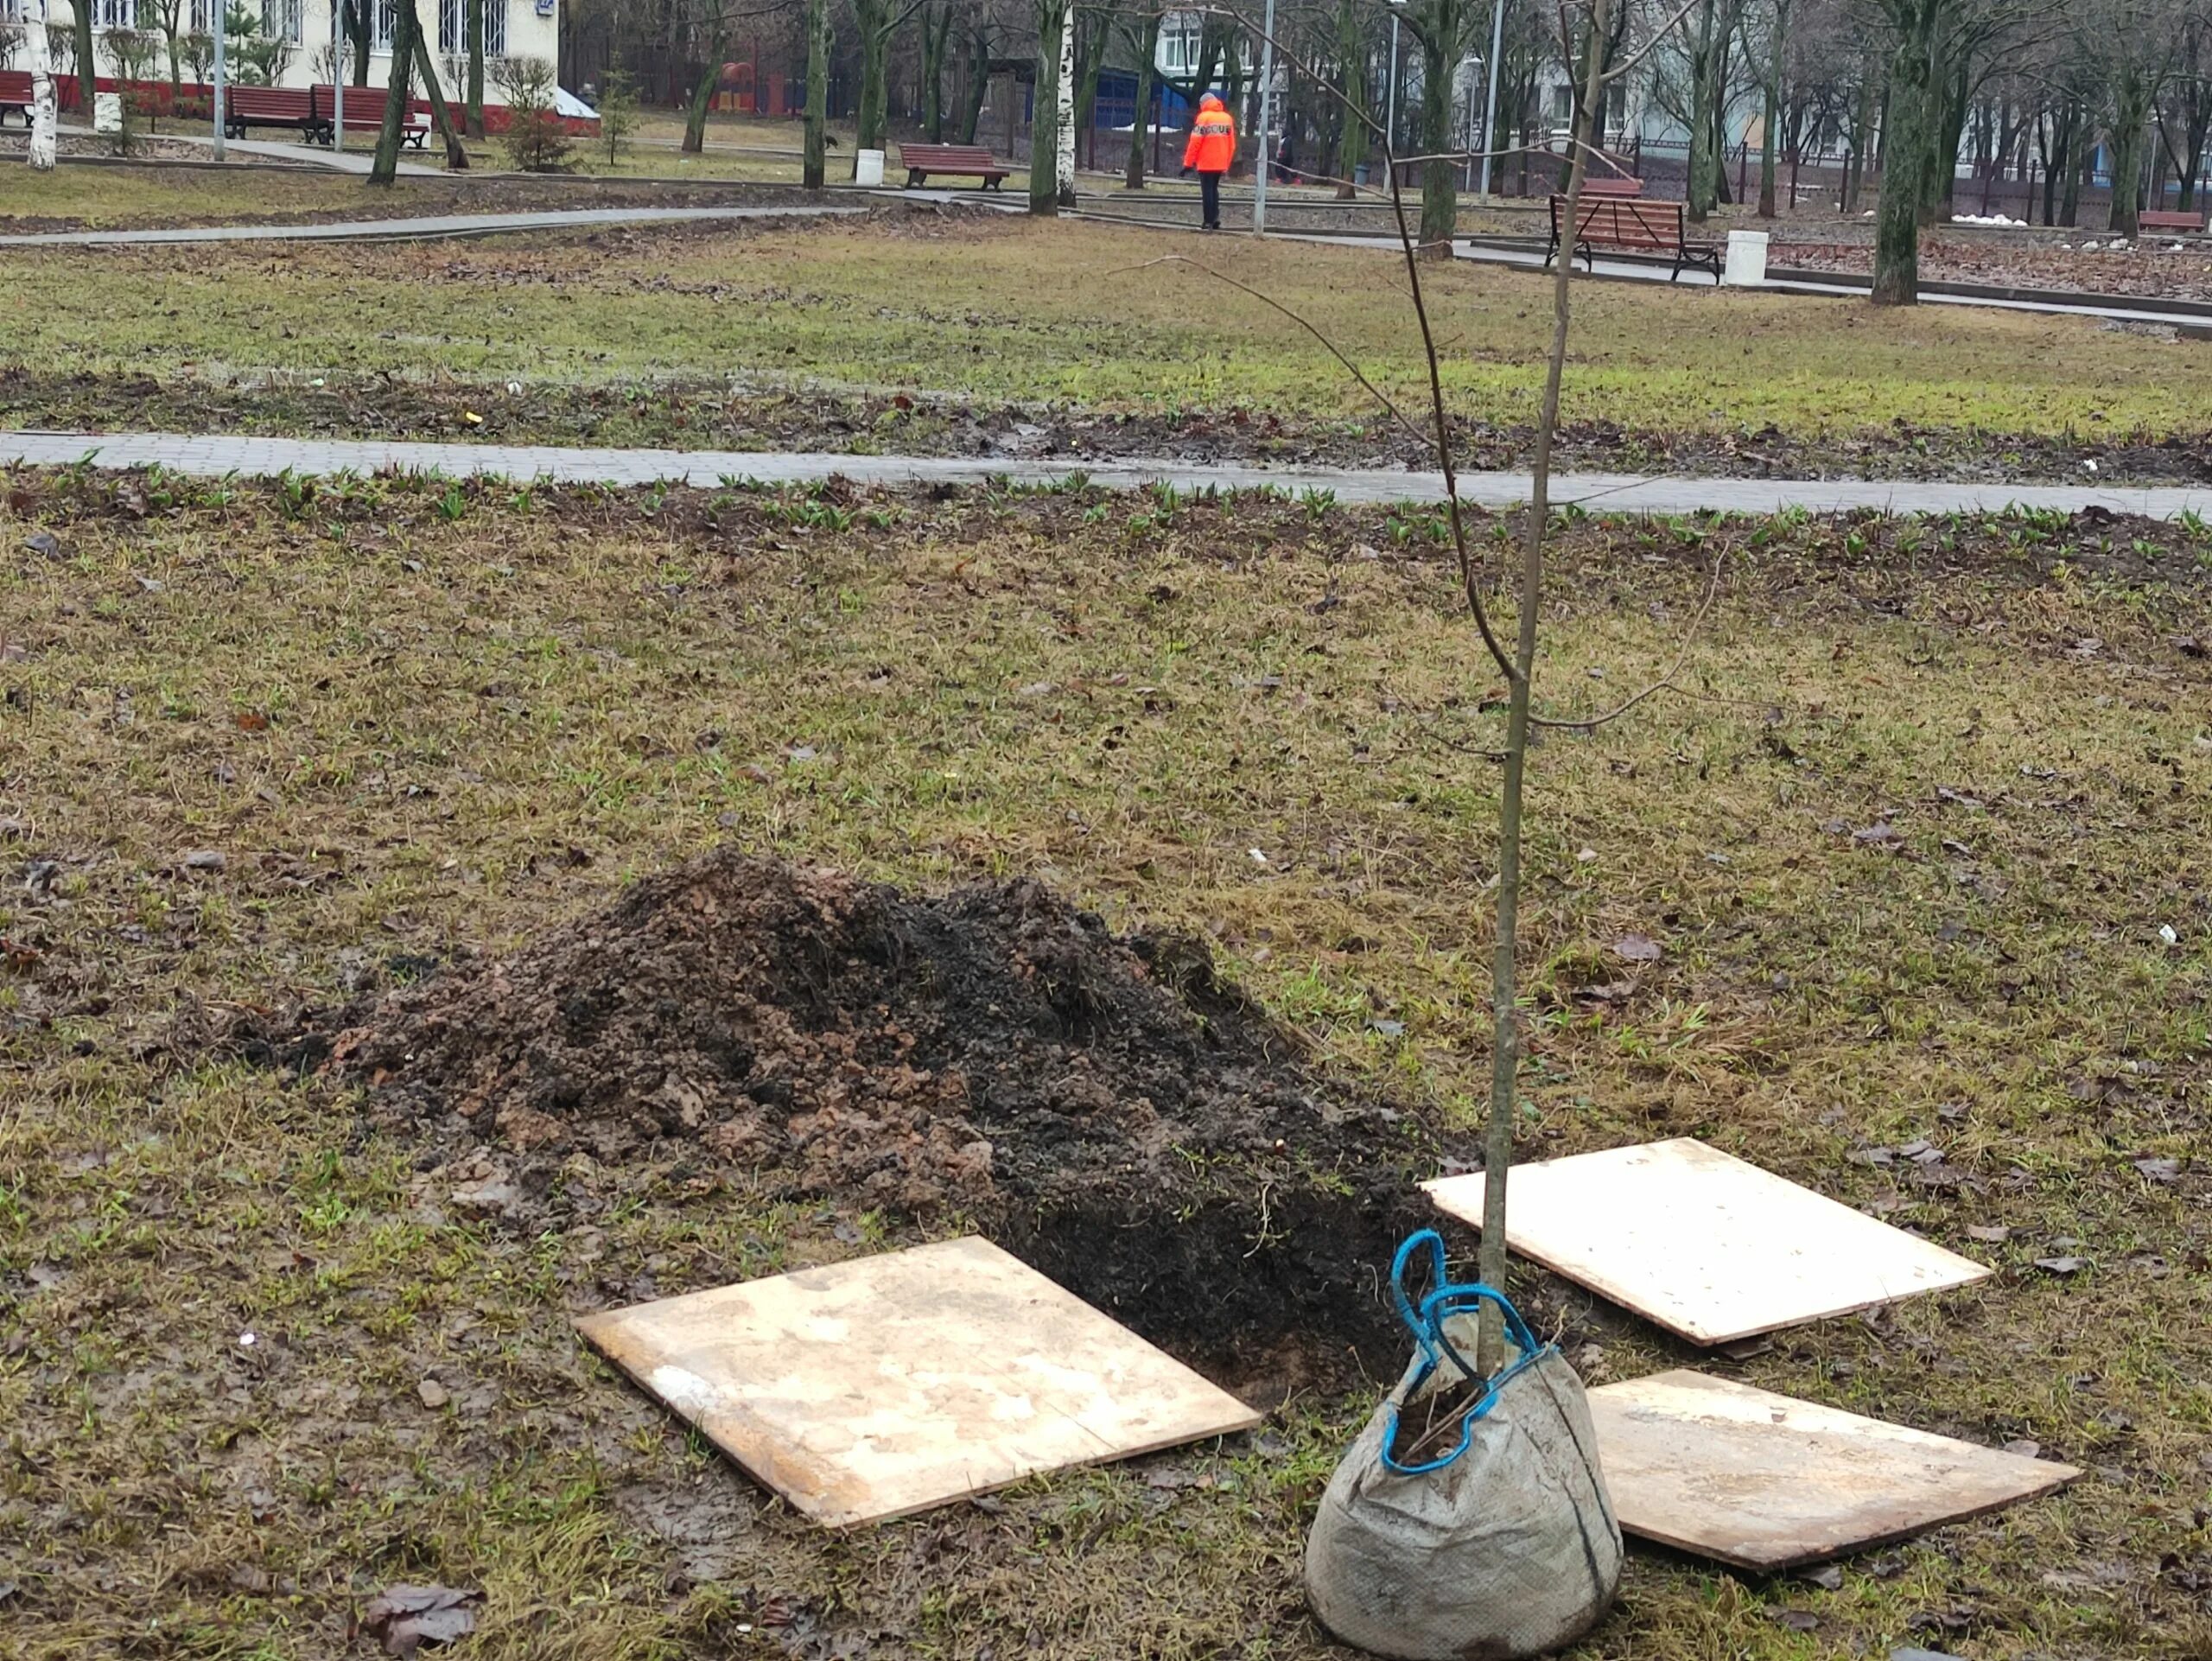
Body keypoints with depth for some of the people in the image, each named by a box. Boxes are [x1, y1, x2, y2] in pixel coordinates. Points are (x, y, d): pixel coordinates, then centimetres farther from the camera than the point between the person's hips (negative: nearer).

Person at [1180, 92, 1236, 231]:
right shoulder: (1227, 118, 8)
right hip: (1220, 164, 5)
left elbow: (1195, 142, -12)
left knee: (1207, 191, 1)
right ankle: (1215, 218, 10)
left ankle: (1209, 220, -3)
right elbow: (1232, 144, 10)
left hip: (1206, 163, -5)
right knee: (1214, 190, 19)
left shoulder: (1204, 118, -8)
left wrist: (1188, 163, -7)